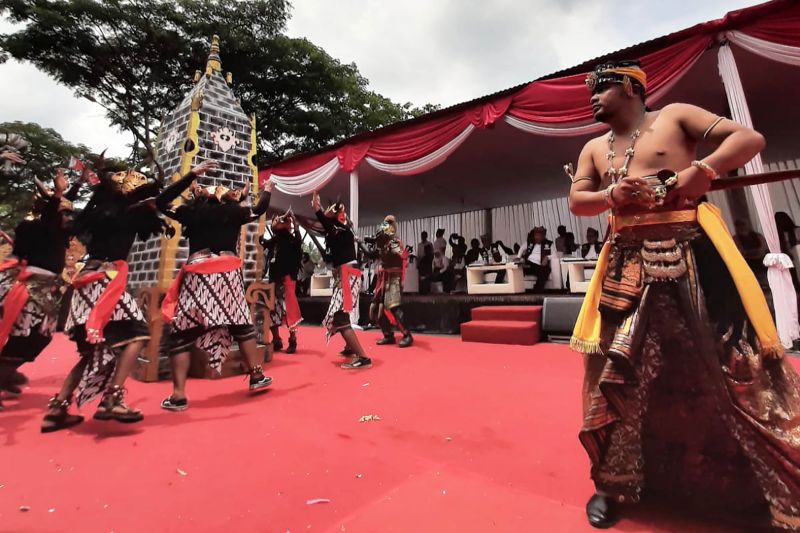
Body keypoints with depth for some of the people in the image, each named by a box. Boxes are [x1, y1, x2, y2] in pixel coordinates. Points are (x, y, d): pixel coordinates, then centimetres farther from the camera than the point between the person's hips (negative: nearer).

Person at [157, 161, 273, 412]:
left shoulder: (191, 210, 7)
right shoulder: (235, 211, 12)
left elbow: (161, 202, 18)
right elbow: (258, 210, 28)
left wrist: (191, 174, 14)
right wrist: (267, 190, 48)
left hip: (198, 275, -2)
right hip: (229, 274, 2)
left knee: (181, 333, 5)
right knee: (242, 325, 15)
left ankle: (178, 395, 3)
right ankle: (257, 376, 23)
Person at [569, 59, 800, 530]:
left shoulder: (675, 117, 8)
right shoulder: (595, 149, 18)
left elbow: (750, 139, 2)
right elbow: (576, 201, 9)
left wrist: (703, 169, -16)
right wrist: (611, 195, -10)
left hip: (692, 256, -3)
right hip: (629, 264, 3)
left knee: (730, 361, 2)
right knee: (619, 369, 2)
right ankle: (615, 484, 18)